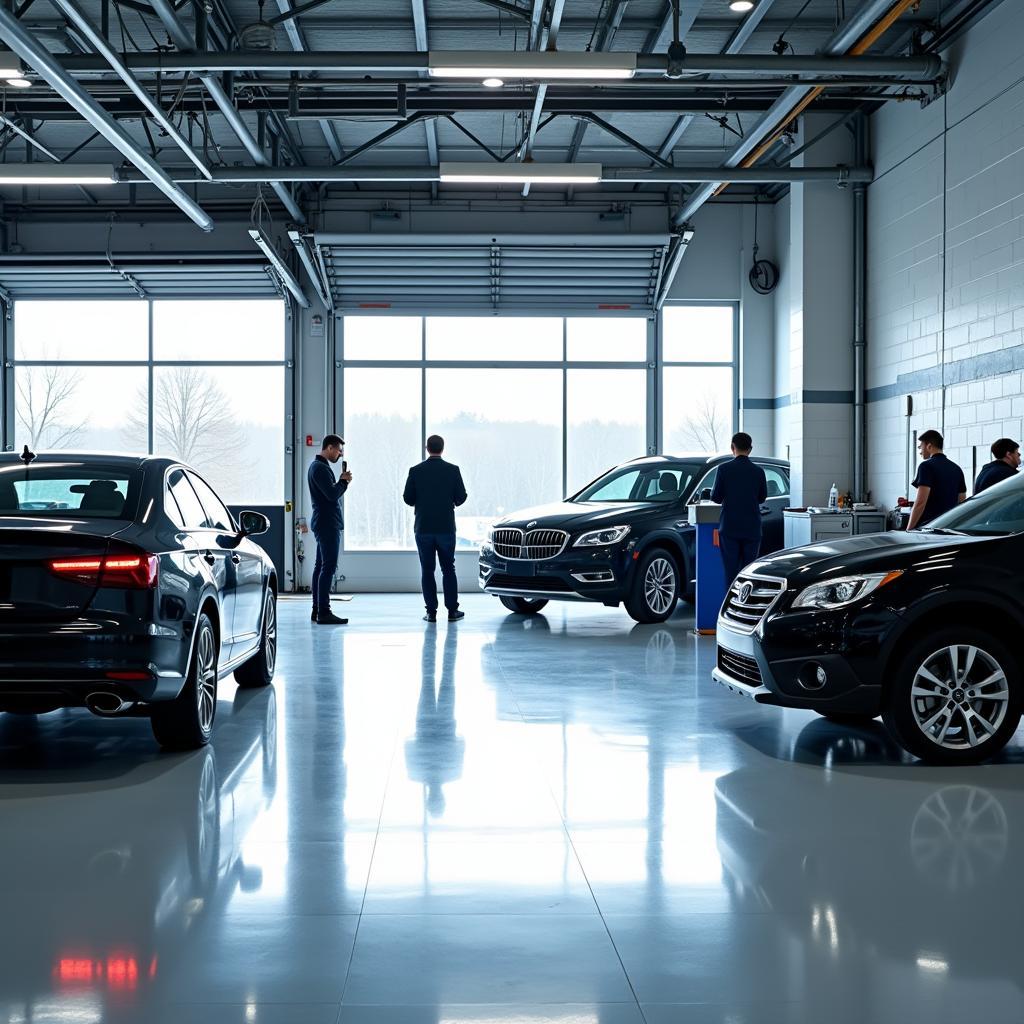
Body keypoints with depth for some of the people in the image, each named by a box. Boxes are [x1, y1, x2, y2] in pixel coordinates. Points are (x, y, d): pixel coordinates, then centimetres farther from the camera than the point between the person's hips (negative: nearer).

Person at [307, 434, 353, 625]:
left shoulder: (318, 466, 18)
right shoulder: (320, 468, -15)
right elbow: (332, 494, -22)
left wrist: (342, 482, 5)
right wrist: (344, 481, -6)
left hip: (323, 523, 11)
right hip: (327, 523, -11)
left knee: (321, 566, 11)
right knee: (329, 567, -12)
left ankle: (317, 610, 14)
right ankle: (324, 612, -14)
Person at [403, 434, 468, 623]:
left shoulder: (416, 471, -4)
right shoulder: (452, 470, -4)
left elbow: (408, 498, -1)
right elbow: (461, 497, -2)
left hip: (423, 528, 0)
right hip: (446, 527, 0)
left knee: (427, 571, 5)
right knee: (448, 569, 9)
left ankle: (431, 612, 3)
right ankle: (452, 611, 7)